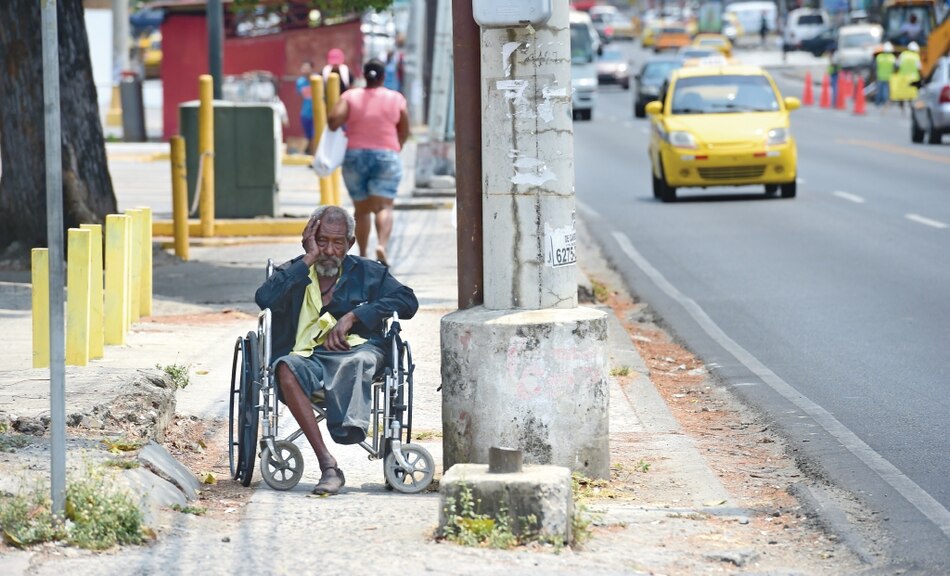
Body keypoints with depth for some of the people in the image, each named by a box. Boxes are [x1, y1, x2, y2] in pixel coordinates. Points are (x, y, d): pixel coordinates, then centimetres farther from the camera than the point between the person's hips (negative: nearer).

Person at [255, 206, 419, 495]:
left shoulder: (368, 273, 24)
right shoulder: (292, 273, 21)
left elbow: (407, 301, 8)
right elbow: (265, 298, -1)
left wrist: (354, 316, -2)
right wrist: (308, 259, 2)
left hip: (356, 349, 0)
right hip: (306, 357, 0)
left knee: (357, 362, -39)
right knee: (286, 368, -37)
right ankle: (328, 465, -44)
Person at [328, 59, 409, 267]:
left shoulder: (350, 97, -1)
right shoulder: (396, 99, 2)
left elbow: (334, 119, -17)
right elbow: (404, 132, 8)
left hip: (355, 156, 1)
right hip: (387, 156, -1)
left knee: (362, 209, 12)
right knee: (384, 206, -6)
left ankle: (362, 254, 15)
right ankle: (382, 244, -28)